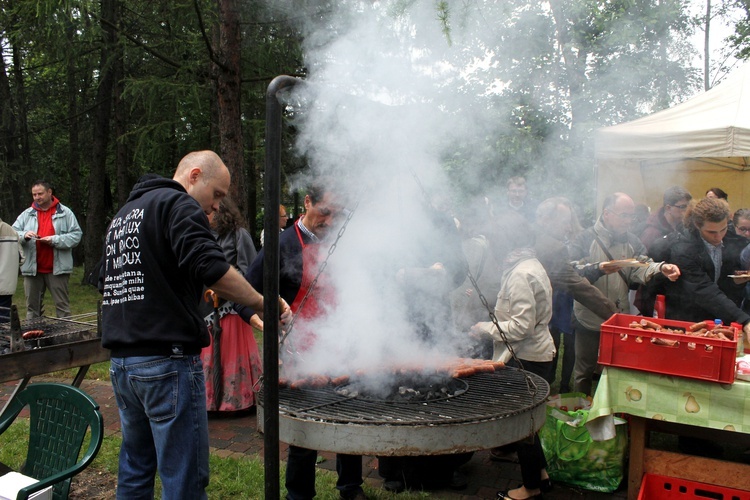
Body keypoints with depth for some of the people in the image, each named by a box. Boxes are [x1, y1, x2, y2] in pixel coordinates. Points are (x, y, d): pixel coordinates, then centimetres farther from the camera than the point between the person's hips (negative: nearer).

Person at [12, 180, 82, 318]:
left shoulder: (65, 213, 2)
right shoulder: (27, 214, 10)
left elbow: (76, 235, -5)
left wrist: (55, 240, -17)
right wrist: (24, 235, -15)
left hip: (57, 269, -3)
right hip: (32, 269, 3)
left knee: (62, 305, 2)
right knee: (32, 306, 10)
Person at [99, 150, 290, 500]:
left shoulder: (122, 215, 20)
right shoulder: (178, 205, -8)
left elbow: (105, 284, 27)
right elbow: (211, 269, -23)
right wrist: (262, 304, -15)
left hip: (121, 362, 9)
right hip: (167, 360, -9)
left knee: (135, 470, 20)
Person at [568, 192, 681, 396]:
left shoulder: (631, 241, 8)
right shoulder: (586, 239, -8)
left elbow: (642, 268, -6)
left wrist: (661, 268, -26)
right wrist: (598, 269, -32)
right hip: (589, 319, -4)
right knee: (584, 372, 10)